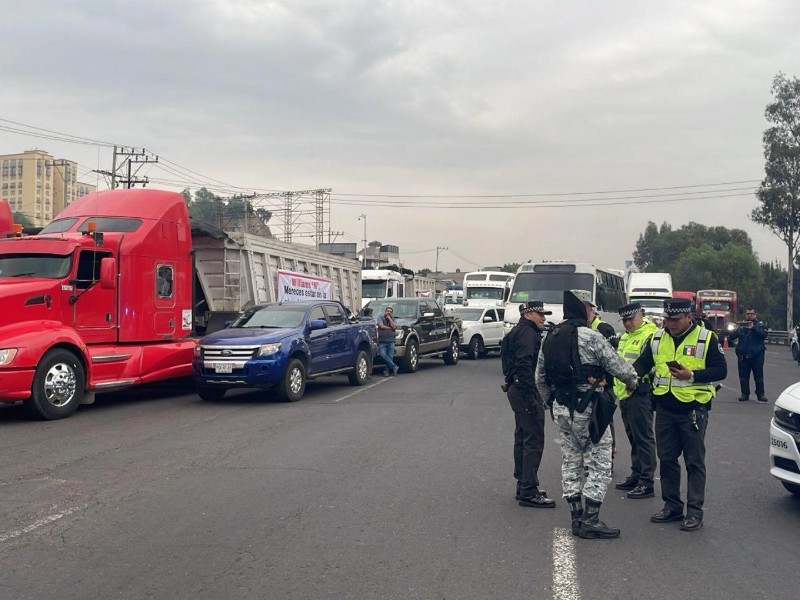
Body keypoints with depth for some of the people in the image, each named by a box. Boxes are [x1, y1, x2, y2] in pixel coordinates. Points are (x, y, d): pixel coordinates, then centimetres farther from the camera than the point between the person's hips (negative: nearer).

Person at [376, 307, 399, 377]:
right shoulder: (380, 318, 8)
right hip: (382, 341, -2)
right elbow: (381, 326, -8)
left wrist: (390, 319, -1)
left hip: (391, 341, 2)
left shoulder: (393, 319, 17)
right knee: (383, 355, -19)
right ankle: (394, 367, -12)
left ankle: (386, 371, 4)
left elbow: (394, 327, -2)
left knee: (390, 357, -3)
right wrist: (390, 328, 0)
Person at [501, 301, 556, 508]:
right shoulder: (527, 333, -14)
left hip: (517, 390, 11)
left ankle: (523, 486, 26)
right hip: (526, 391, -11)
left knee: (523, 438, 17)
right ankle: (529, 492, -8)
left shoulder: (520, 332, 19)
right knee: (534, 441, -9)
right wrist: (531, 396, -26)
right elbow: (524, 365, -24)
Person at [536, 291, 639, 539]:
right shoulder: (591, 337, -15)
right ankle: (590, 520, 2)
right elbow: (617, 366, -10)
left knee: (570, 461, 15)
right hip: (587, 409, -7)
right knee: (599, 463, 2)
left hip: (561, 408, 7)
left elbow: (540, 377, 13)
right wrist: (633, 381, 10)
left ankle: (576, 517, 19)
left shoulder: (549, 337, 7)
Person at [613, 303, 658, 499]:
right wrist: (617, 384, 19)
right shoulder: (626, 336, 19)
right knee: (633, 437, 17)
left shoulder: (650, 335, -12)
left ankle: (647, 483, -1)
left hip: (639, 394, -10)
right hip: (624, 393, 10)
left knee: (643, 437, -5)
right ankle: (636, 475, 28)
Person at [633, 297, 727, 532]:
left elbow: (720, 370, -7)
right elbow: (643, 363, 10)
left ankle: (695, 512, 8)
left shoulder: (706, 338, -6)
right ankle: (672, 506, 22)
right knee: (667, 459, 11)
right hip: (664, 409, 5)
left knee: (694, 462, 2)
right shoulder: (657, 338, 8)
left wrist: (692, 376, -21)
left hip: (693, 410, -5)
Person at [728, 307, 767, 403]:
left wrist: (753, 328, -22)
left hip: (757, 355, -2)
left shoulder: (759, 325, 4)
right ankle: (745, 394, 10)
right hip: (743, 355, 2)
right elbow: (731, 337, 3)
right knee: (743, 376, 3)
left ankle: (760, 394, 7)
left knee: (759, 376, 0)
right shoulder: (741, 325, 10)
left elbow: (764, 335, -14)